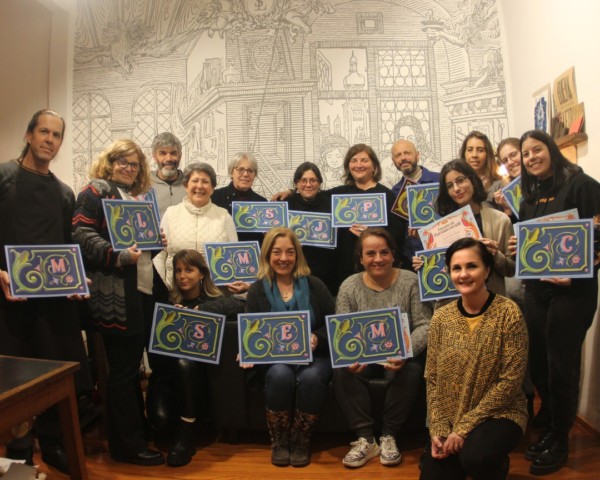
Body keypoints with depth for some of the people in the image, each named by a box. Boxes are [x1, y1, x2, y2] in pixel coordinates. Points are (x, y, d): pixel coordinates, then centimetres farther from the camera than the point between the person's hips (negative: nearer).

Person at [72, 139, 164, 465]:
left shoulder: (138, 197, 22)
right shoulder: (95, 191, -2)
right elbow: (82, 234, -14)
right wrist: (118, 256, -24)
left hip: (141, 290, 8)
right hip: (114, 294, -8)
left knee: (131, 365, 17)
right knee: (123, 368, -1)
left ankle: (136, 430, 32)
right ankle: (127, 445, 11)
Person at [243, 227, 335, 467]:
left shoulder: (314, 285, 6)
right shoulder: (257, 290, 7)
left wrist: (317, 338, -15)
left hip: (314, 355, 0)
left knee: (310, 377, -33)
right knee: (280, 375, -33)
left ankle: (301, 441, -7)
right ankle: (279, 441, -8)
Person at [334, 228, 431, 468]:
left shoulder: (410, 281, -8)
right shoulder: (349, 286, -4)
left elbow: (425, 325, -12)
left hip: (401, 355, -1)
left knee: (411, 371, -32)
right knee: (342, 371, -27)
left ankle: (388, 436, -10)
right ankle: (366, 439, -13)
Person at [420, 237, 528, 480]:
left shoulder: (508, 312, -13)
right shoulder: (441, 317, -3)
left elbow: (511, 380, -14)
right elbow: (432, 379, 2)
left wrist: (465, 426, -16)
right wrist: (438, 428, -10)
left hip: (498, 414, -3)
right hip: (448, 419, 3)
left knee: (475, 458, -30)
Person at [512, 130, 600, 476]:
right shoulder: (530, 195, 13)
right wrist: (517, 245, -2)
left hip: (572, 290, -6)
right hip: (536, 289, 6)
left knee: (561, 366, 2)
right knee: (538, 363, 12)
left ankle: (561, 441, 21)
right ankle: (549, 428, 32)